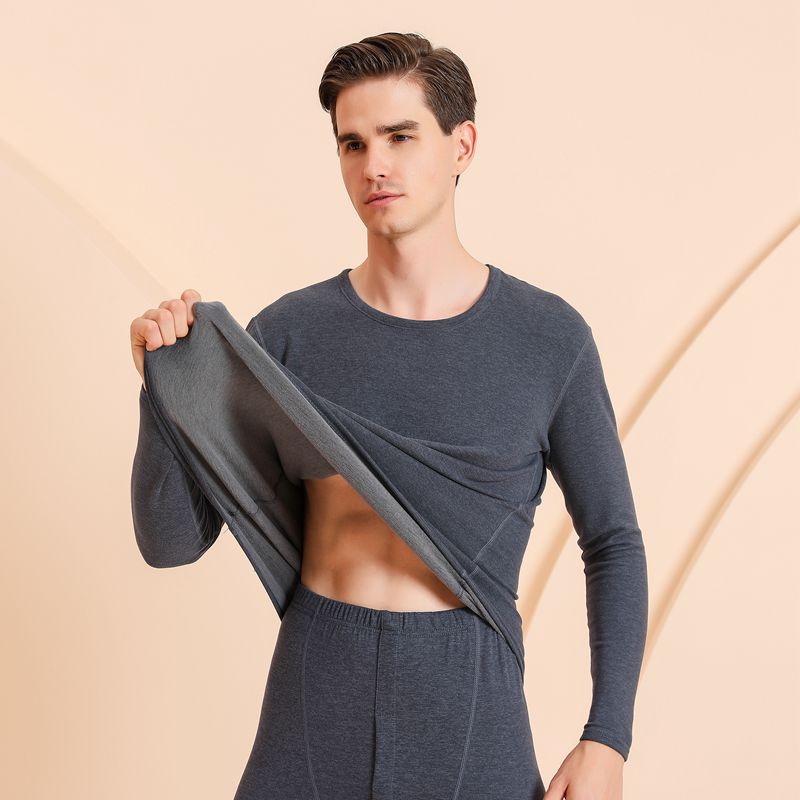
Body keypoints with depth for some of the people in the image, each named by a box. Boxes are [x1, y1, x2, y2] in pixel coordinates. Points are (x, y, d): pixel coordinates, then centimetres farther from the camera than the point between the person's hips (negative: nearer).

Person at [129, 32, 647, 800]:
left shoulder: (550, 338, -2)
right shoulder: (288, 334, 0)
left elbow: (614, 544, 6)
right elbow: (170, 539, -3)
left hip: (468, 713, -1)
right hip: (313, 716, 1)